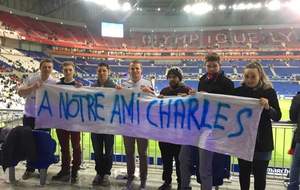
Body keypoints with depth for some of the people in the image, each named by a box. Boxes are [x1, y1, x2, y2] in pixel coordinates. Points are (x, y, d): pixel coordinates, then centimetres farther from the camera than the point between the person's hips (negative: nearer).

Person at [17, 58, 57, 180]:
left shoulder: (54, 83, -6)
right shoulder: (31, 79, -6)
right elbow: (20, 93, -13)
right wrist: (32, 87, -28)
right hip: (29, 116, 0)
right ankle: (30, 168, 24)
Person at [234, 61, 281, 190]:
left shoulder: (269, 92, -5)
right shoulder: (238, 91, -1)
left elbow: (277, 117, -8)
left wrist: (267, 107, -27)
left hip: (262, 142, -2)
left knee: (260, 174, 5)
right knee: (243, 173, 14)